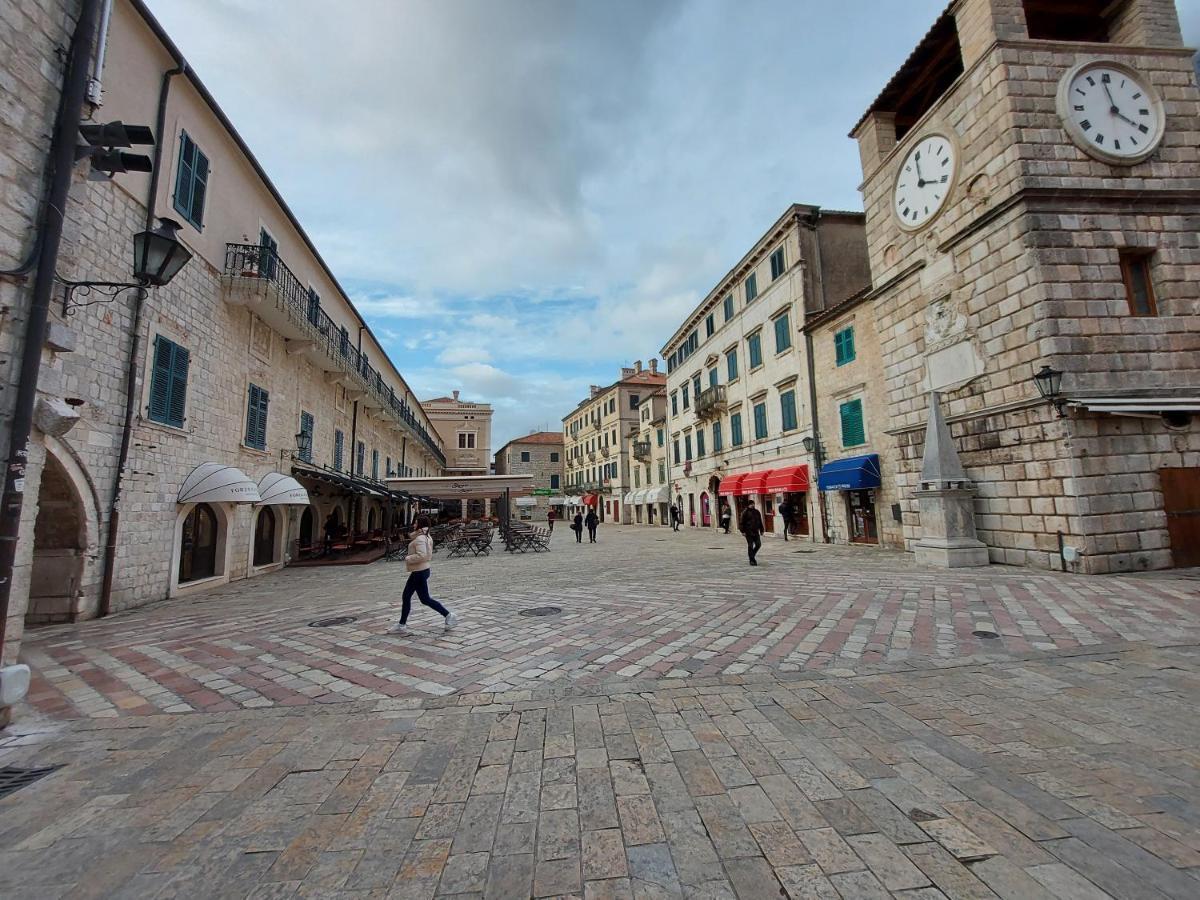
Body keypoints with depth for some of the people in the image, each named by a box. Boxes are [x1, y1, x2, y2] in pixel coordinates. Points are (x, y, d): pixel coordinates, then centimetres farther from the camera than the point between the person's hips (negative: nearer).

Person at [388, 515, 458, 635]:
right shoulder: (426, 537, 10)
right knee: (406, 597, 13)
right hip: (417, 572, 10)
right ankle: (402, 625, 21)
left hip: (419, 572, -10)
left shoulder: (420, 538, -20)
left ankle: (449, 616, 6)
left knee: (425, 599, -1)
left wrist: (408, 559, -18)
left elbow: (421, 555, -32)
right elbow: (428, 555, 19)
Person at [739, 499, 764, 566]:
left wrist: (761, 530, 17)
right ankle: (752, 560, 6)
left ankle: (752, 555, 26)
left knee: (758, 544, 1)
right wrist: (743, 531, -13)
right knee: (750, 546, -2)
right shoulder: (745, 512, -6)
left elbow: (760, 521, 20)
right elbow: (741, 522, -8)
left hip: (756, 531, 5)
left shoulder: (756, 512, 13)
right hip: (748, 532, -5)